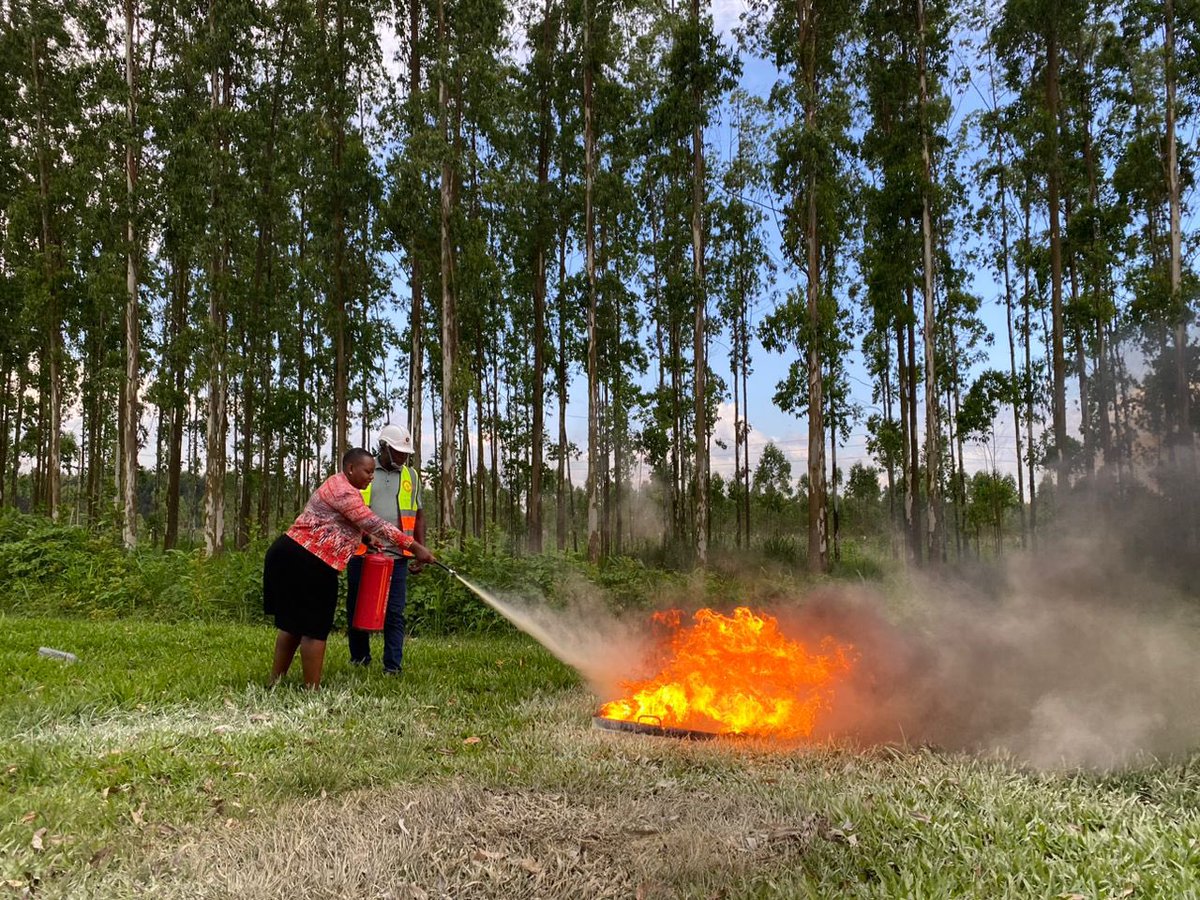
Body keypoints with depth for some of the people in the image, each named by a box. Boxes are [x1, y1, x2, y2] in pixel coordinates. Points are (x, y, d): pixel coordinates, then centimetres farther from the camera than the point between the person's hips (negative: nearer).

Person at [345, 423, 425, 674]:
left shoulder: (411, 476, 11)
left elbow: (418, 515, 16)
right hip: (362, 553, -1)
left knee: (394, 612, -1)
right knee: (358, 608, 9)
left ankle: (393, 665, 4)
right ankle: (359, 660, 24)